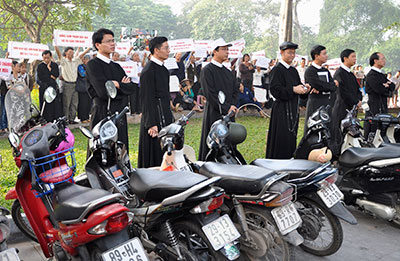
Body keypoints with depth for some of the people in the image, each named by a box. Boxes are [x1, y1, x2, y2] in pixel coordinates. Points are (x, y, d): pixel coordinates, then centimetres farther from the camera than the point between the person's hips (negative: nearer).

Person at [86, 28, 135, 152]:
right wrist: (123, 86, -4)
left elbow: (131, 88, 6)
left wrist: (118, 85, -9)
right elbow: (104, 92, -18)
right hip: (102, 114, -7)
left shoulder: (116, 66, 17)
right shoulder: (92, 65, -6)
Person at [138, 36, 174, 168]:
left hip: (166, 117, 9)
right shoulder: (148, 71, -14)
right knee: (155, 154, -2)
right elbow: (147, 99, -18)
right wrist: (151, 124, -21)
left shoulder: (163, 69, 15)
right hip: (155, 118, -9)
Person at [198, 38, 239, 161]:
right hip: (214, 114, -7)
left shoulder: (228, 72, 17)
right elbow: (210, 94, -14)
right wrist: (226, 108, -15)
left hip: (229, 113, 7)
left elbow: (235, 91, 15)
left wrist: (232, 106, -4)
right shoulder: (207, 70, -7)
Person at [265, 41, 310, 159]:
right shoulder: (277, 69, -9)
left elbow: (297, 85, 21)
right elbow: (275, 90, -18)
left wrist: (304, 87, -1)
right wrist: (293, 89, -23)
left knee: (291, 139, 12)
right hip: (282, 109, -8)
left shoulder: (293, 70, 16)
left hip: (293, 108, 8)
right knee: (281, 140, -7)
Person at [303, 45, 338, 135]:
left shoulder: (326, 71, 17)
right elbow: (320, 85, -19)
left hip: (328, 105, 7)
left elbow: (334, 88, 5)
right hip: (315, 105, -7)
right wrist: (333, 84, -2)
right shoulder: (309, 71, -7)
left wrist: (319, 89, -14)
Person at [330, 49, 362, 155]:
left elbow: (358, 89, 21)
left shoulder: (351, 74, 19)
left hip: (351, 109, 9)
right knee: (339, 136, -6)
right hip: (342, 109, -9)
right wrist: (356, 102, -9)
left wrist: (359, 100, 1)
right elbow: (344, 93, -16)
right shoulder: (339, 73, -11)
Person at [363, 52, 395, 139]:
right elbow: (380, 90, -20)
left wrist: (388, 85, -9)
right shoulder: (371, 75, -12)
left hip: (383, 108, 9)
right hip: (374, 109, -9)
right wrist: (388, 90, 0)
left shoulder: (381, 75, 19)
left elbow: (393, 86, 13)